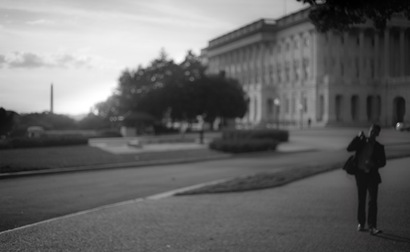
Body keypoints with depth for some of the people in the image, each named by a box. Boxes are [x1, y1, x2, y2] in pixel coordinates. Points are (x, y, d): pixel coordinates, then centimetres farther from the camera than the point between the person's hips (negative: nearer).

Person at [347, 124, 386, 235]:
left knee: (373, 201, -11)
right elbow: (349, 148, -7)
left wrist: (373, 164, -16)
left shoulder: (379, 147, 4)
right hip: (361, 174, 1)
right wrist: (358, 137, -14)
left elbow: (383, 162, 4)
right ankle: (361, 223, 22)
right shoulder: (361, 142, 6)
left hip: (372, 175, -1)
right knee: (361, 201, 10)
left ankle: (372, 227, -14)